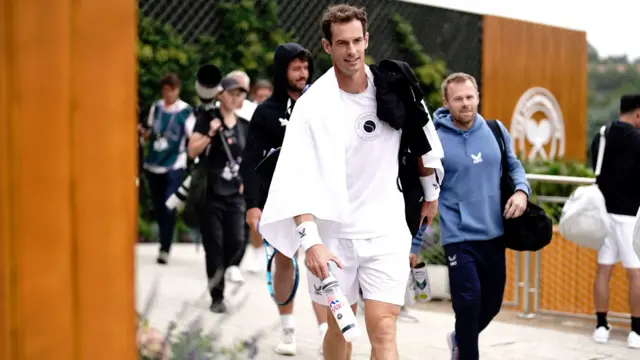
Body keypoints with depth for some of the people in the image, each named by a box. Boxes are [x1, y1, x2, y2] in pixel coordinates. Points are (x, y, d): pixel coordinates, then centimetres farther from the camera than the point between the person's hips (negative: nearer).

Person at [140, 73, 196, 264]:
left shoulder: (185, 111, -5)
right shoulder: (156, 107, 8)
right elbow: (149, 134, 15)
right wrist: (142, 131, -5)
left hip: (174, 166, -5)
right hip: (153, 165, 5)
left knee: (169, 208, -11)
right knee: (158, 208, 11)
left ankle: (164, 250, -7)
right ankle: (165, 240, 29)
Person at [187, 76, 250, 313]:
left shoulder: (244, 126, 11)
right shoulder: (207, 119, 0)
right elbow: (192, 151, -6)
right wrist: (210, 134, -17)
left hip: (234, 194, 3)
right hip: (209, 193, -3)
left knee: (237, 242, -11)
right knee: (214, 246, -3)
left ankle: (224, 274, 18)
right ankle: (217, 297, 7)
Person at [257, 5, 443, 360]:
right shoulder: (312, 105, -11)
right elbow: (297, 180, -18)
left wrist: (430, 191, 24)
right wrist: (310, 241, -29)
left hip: (386, 231, 1)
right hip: (333, 234, 0)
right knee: (339, 327, 14)